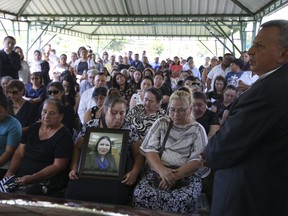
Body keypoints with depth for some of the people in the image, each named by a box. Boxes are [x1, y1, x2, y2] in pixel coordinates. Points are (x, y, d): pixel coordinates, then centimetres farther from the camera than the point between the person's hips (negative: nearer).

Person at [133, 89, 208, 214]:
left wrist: (175, 175, -18)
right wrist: (162, 170, -16)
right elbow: (149, 149, 3)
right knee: (140, 194, -31)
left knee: (185, 200, -36)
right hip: (157, 172, 1)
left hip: (187, 176, -1)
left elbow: (198, 160, -3)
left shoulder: (197, 130, 8)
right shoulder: (161, 123, 14)